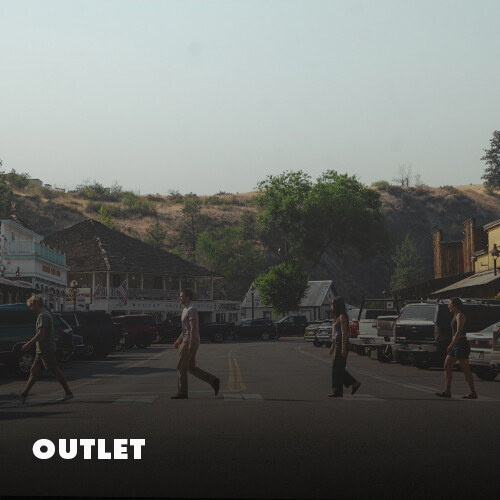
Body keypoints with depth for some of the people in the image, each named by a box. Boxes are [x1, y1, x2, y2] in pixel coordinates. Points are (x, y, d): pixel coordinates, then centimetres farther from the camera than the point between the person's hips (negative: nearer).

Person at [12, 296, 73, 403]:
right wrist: (30, 344, 24)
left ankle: (68, 393, 0)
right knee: (34, 371, 8)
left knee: (56, 371, -5)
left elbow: (41, 333, -22)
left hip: (46, 350, -11)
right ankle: (24, 395, 9)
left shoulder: (43, 316, -15)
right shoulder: (45, 314, 18)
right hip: (42, 350, 11)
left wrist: (28, 344, -18)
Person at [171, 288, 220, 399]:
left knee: (181, 367, -4)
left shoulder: (191, 310, -14)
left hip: (190, 343, -10)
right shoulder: (185, 309, 19)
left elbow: (193, 328, -21)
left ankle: (182, 392, 1)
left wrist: (191, 344, -25)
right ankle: (213, 381, 9)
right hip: (187, 341, 10)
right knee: (191, 367, 11)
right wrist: (179, 340, 24)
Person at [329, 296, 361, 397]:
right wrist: (332, 346, 22)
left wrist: (343, 348, -22)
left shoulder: (342, 317, -12)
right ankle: (354, 383, 15)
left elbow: (344, 333, -18)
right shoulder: (337, 317, 17)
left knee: (337, 368, -7)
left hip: (341, 344, -10)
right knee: (337, 368, 11)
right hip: (336, 344, 10)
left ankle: (338, 391, -3)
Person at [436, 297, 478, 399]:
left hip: (461, 345, -10)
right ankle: (447, 391, 4)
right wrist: (452, 345, 22)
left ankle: (473, 393, 0)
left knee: (466, 370, -5)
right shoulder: (455, 316, 17)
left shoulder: (460, 316, -12)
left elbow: (459, 332, -20)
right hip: (456, 345, 10)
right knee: (447, 367, 5)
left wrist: (451, 345, -23)